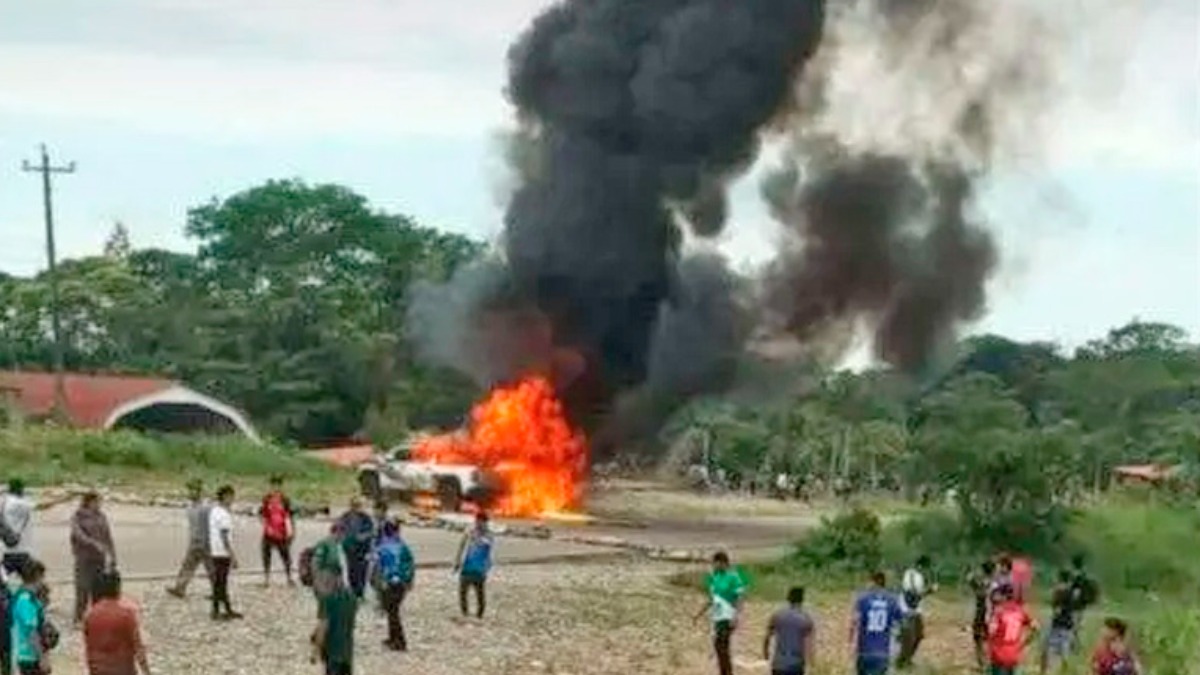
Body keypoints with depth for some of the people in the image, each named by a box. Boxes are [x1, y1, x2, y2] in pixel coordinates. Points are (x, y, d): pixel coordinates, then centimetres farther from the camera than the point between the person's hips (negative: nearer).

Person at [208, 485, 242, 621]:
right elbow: (225, 537, -21)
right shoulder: (224, 514, -19)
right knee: (220, 583, -2)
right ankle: (216, 612, 4)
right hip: (222, 554, -9)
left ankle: (228, 610, 22)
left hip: (215, 552, 9)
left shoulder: (214, 511, 10)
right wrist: (233, 556, -18)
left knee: (221, 582, 14)